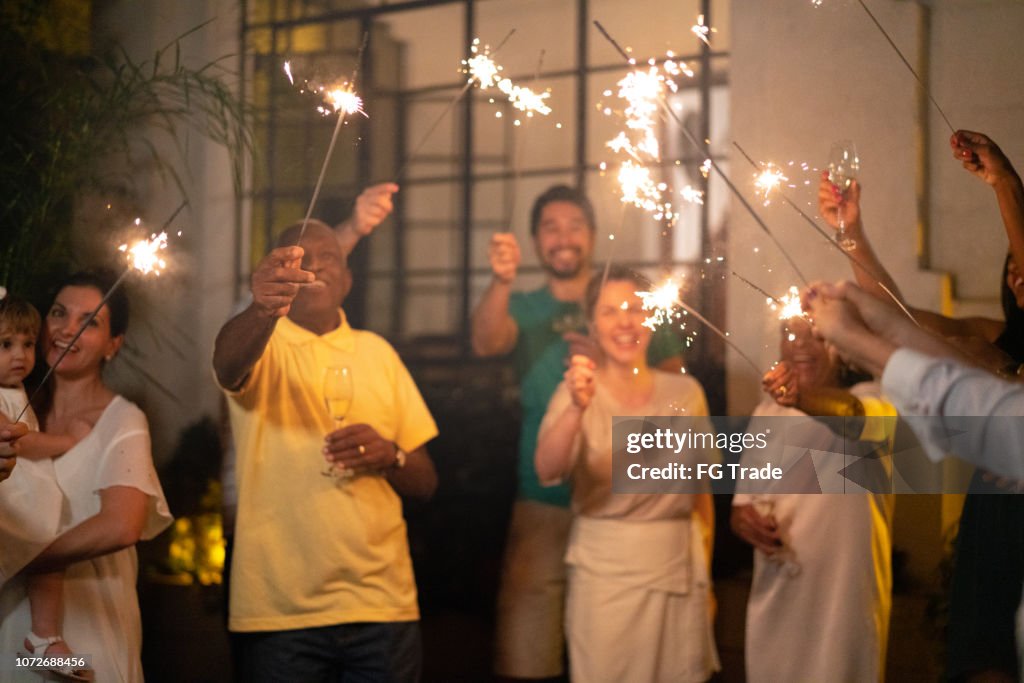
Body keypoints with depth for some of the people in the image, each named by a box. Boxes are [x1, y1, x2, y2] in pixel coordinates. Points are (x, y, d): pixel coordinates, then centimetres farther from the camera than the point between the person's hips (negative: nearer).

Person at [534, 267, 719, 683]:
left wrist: (705, 577, 13)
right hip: (605, 573, -2)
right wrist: (577, 409, -36)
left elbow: (701, 492, 13)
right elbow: (548, 471, -20)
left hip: (679, 571, 3)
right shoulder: (579, 392, -3)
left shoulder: (686, 391, 6)